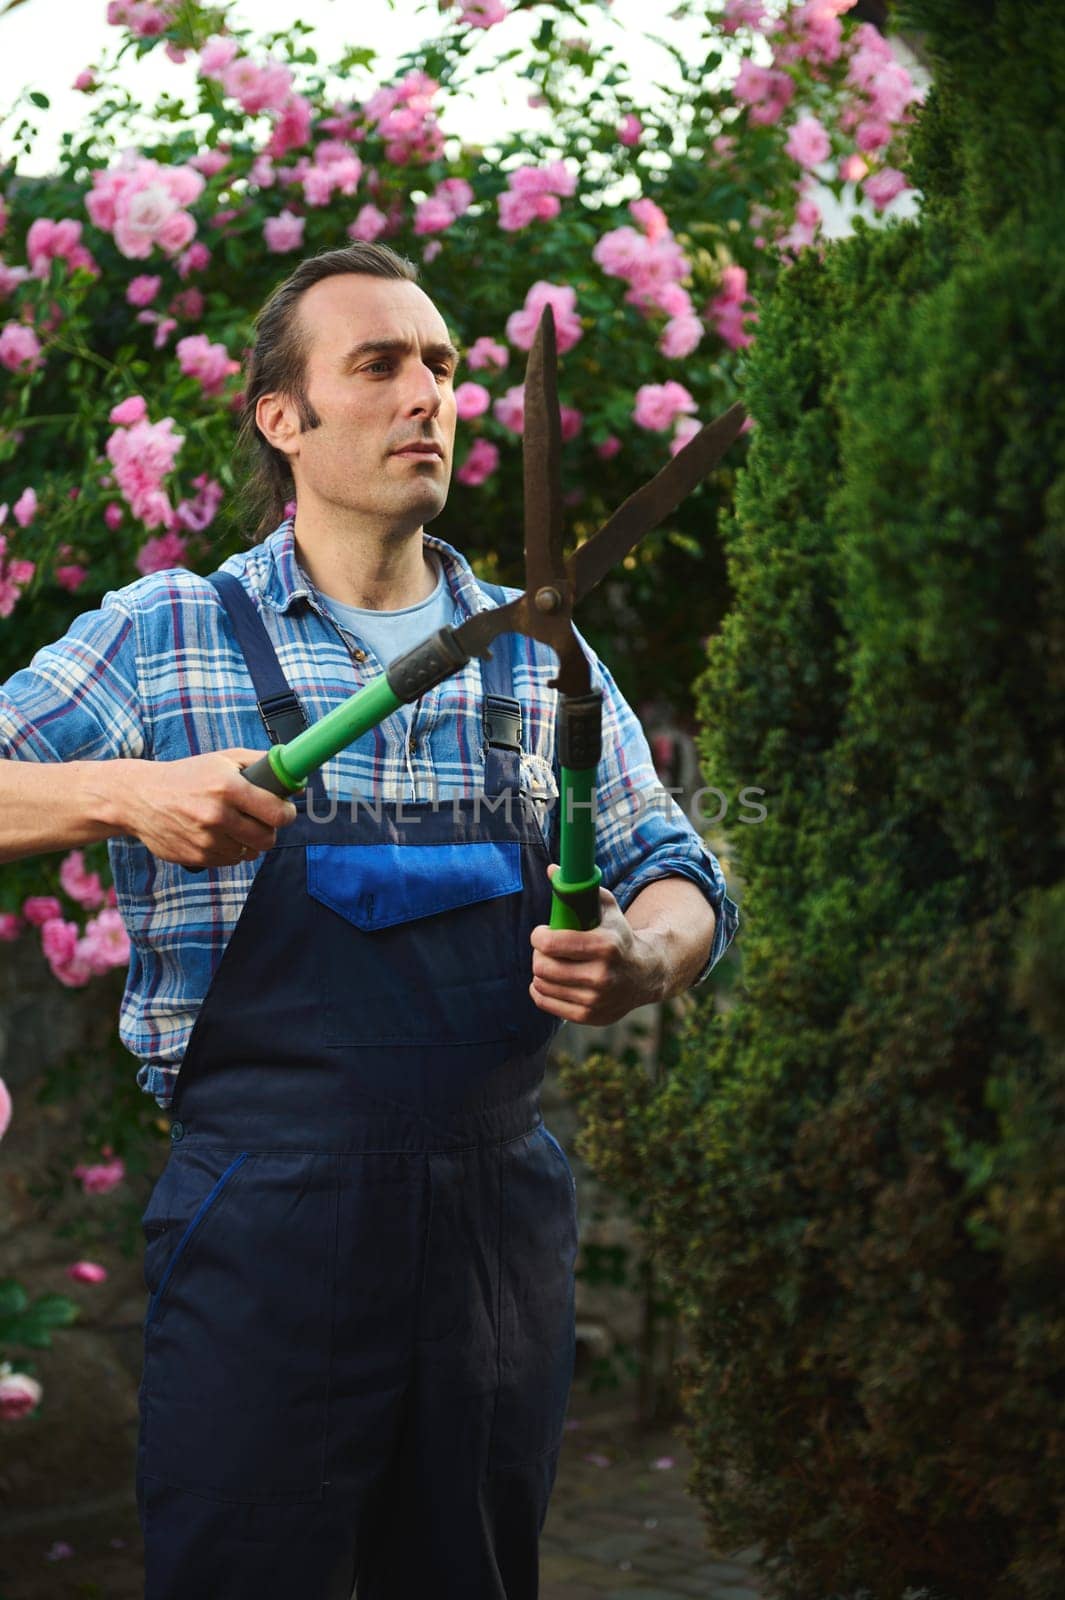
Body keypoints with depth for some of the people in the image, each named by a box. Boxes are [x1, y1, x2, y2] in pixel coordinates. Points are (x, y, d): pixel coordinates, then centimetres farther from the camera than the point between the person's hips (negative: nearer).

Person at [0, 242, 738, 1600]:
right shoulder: (162, 636, 3)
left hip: (501, 1213, 3)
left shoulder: (541, 657, 12)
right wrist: (120, 793, -19)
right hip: (263, 1218, -3)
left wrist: (638, 958, -12)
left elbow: (678, 878, 11)